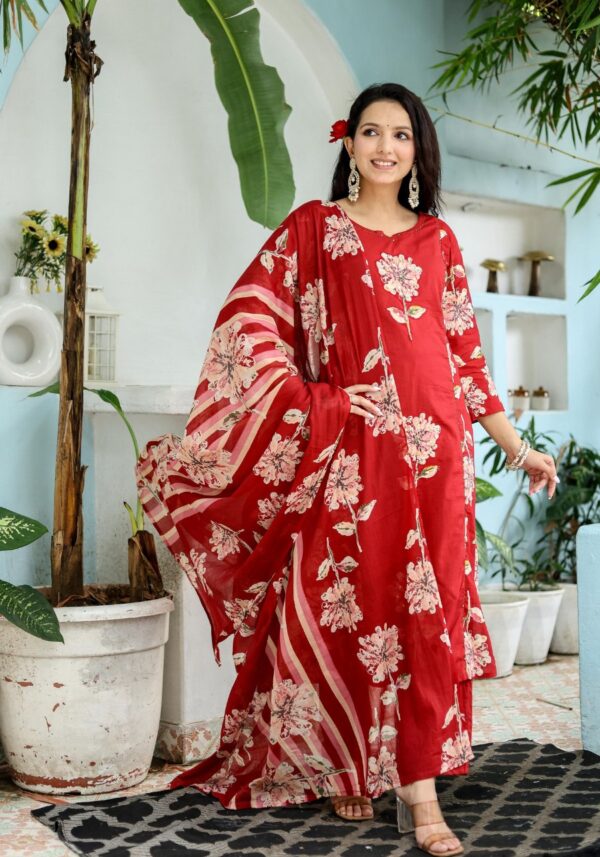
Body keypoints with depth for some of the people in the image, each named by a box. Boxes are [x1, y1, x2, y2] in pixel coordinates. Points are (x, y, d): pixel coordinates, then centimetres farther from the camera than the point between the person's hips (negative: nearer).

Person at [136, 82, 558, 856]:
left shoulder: (438, 239, 15)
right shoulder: (313, 227, 7)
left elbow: (466, 355, 15)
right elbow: (247, 316, -2)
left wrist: (516, 448, 13)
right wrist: (313, 402, -9)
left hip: (431, 450, 3)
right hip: (348, 450, -2)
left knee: (427, 612, -1)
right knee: (346, 607, 2)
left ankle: (420, 790, 5)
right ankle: (343, 767, 21)